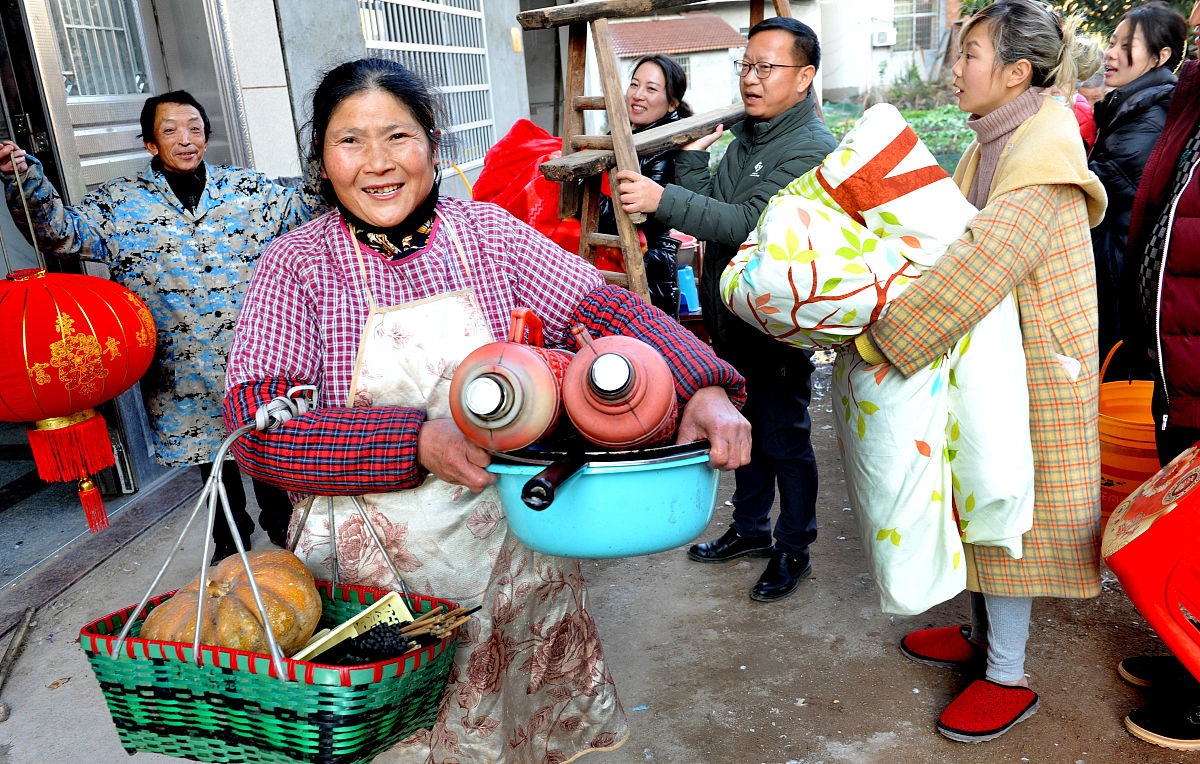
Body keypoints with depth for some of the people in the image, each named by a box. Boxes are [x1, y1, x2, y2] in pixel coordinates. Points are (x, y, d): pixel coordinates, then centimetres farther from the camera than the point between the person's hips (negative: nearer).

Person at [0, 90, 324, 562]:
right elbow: (62, 232, -6)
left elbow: (306, 210, 4)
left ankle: (279, 521, 35)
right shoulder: (119, 202, 2)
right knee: (208, 452, 15)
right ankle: (231, 536, 35)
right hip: (181, 370, 0)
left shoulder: (248, 188, 5)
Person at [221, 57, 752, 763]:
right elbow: (258, 431, -17)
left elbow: (606, 307, -11)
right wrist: (418, 443, -29)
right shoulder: (298, 264, -8)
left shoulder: (486, 231, -3)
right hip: (374, 566, -2)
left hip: (510, 539, 2)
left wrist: (703, 388, -28)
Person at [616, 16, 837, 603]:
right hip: (730, 317, 8)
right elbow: (708, 211, 6)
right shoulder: (745, 137, 11)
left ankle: (794, 549, 25)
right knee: (745, 429, 20)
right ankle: (750, 528, 39)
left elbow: (748, 223, -28)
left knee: (785, 439, 6)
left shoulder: (811, 148, -16)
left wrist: (663, 199, -32)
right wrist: (690, 157, -5)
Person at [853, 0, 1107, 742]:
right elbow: (953, 248, 12)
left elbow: (978, 270, -32)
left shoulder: (1041, 159, -21)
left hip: (1031, 369, -9)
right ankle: (984, 635, 36)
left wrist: (878, 337, -30)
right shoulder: (988, 148, 8)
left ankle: (1009, 679, 20)